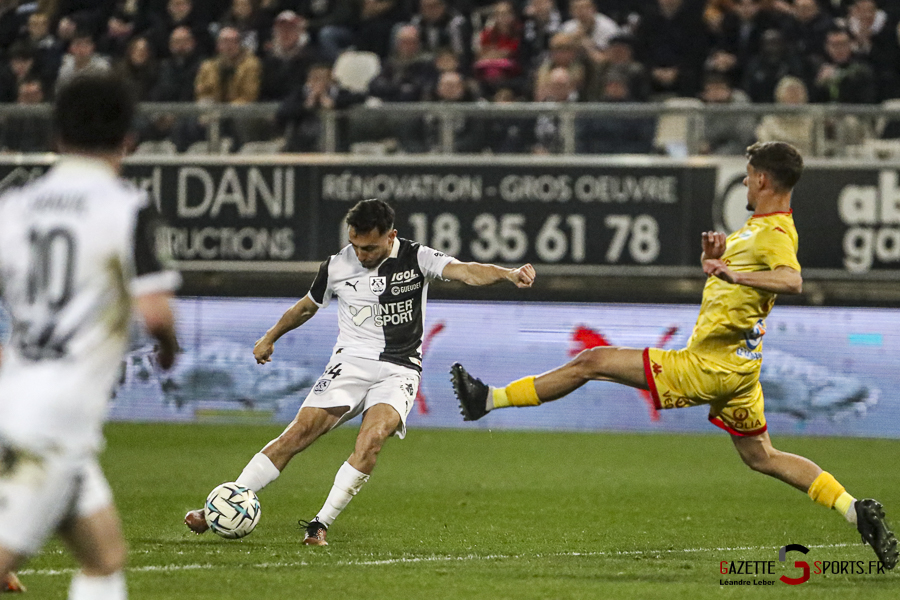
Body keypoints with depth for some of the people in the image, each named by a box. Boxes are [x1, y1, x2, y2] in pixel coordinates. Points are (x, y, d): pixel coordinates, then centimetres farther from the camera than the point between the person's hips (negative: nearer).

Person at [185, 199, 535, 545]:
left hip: (399, 370, -1)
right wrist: (270, 338, 34)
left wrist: (509, 274, -39)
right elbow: (308, 307, 21)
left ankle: (321, 524, -23)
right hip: (350, 361, 1)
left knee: (373, 436, -29)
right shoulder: (337, 266, 2)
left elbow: (466, 272, -20)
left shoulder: (416, 258, -5)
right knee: (299, 432, -15)